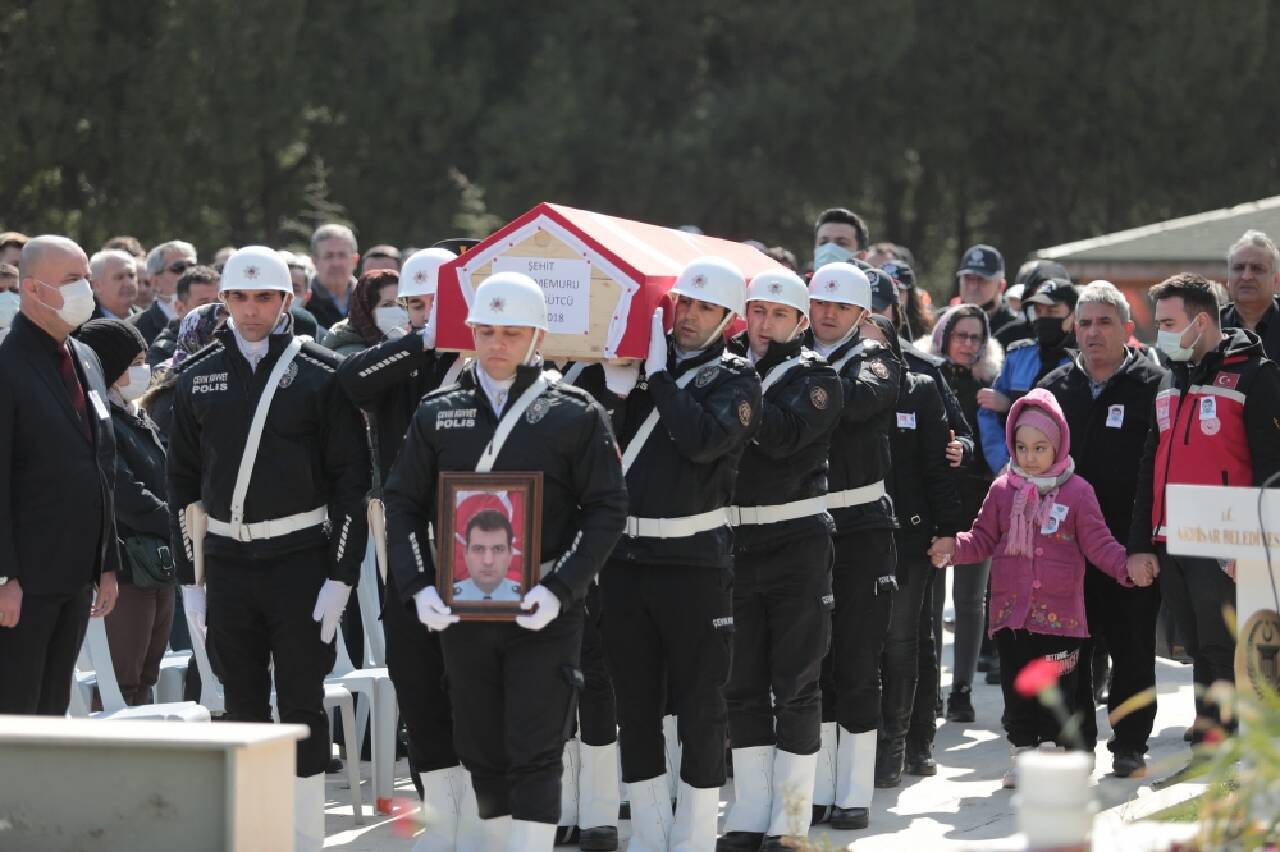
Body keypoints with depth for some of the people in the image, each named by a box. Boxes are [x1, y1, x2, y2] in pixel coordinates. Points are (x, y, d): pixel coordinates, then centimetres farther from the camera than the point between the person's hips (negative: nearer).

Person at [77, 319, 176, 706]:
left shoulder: (138, 419, 16)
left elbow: (161, 483, 19)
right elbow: (127, 496, -18)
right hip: (127, 568, -9)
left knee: (145, 682, 12)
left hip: (158, 566, 9)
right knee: (123, 685, -8)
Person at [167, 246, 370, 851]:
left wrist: (342, 575, -10)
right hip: (227, 562, 3)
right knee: (243, 705, 8)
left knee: (302, 703, 0)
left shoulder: (321, 374, -3)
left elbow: (352, 478, -5)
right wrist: (189, 577, 6)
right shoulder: (198, 377, 7)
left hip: (301, 558, -3)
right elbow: (182, 482, 10)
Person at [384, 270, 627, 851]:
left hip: (545, 614, -3)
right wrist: (419, 586, -6)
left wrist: (559, 589, -15)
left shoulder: (576, 416, -1)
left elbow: (606, 510, -3)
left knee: (534, 753, -7)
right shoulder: (438, 413, 8)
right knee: (481, 749, 11)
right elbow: (403, 503, 9)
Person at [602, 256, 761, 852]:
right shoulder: (639, 364, 10)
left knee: (699, 703, 1)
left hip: (694, 561, -4)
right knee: (634, 702, 10)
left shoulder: (735, 380, -1)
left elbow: (703, 439, -20)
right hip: (624, 556, 4)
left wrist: (659, 375, -14)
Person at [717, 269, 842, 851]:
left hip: (797, 543, -3)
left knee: (795, 684, 1)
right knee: (742, 684, 8)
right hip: (734, 542, 4)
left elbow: (783, 436, -20)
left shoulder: (816, 379, -2)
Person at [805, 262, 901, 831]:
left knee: (857, 666, -1)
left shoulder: (876, 361, 1)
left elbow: (857, 400, -22)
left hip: (861, 528, -3)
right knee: (812, 663, 7)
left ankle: (855, 793, 4)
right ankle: (817, 789, 15)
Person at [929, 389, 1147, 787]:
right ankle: (1021, 750, 18)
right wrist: (954, 547, -10)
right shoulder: (1003, 490, 7)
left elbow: (1098, 543, -2)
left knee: (1058, 689, 0)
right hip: (1011, 609, 3)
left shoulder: (1077, 492, -1)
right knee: (1017, 687, 8)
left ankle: (1066, 751, 10)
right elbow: (983, 539, 8)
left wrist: (1126, 567, -17)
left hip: (1058, 614, -3)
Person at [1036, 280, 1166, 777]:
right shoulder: (1055, 388, 11)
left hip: (1131, 544, -4)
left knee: (1132, 650, 3)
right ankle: (1074, 741, 15)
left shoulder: (1151, 386, -2)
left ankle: (1129, 745, 12)